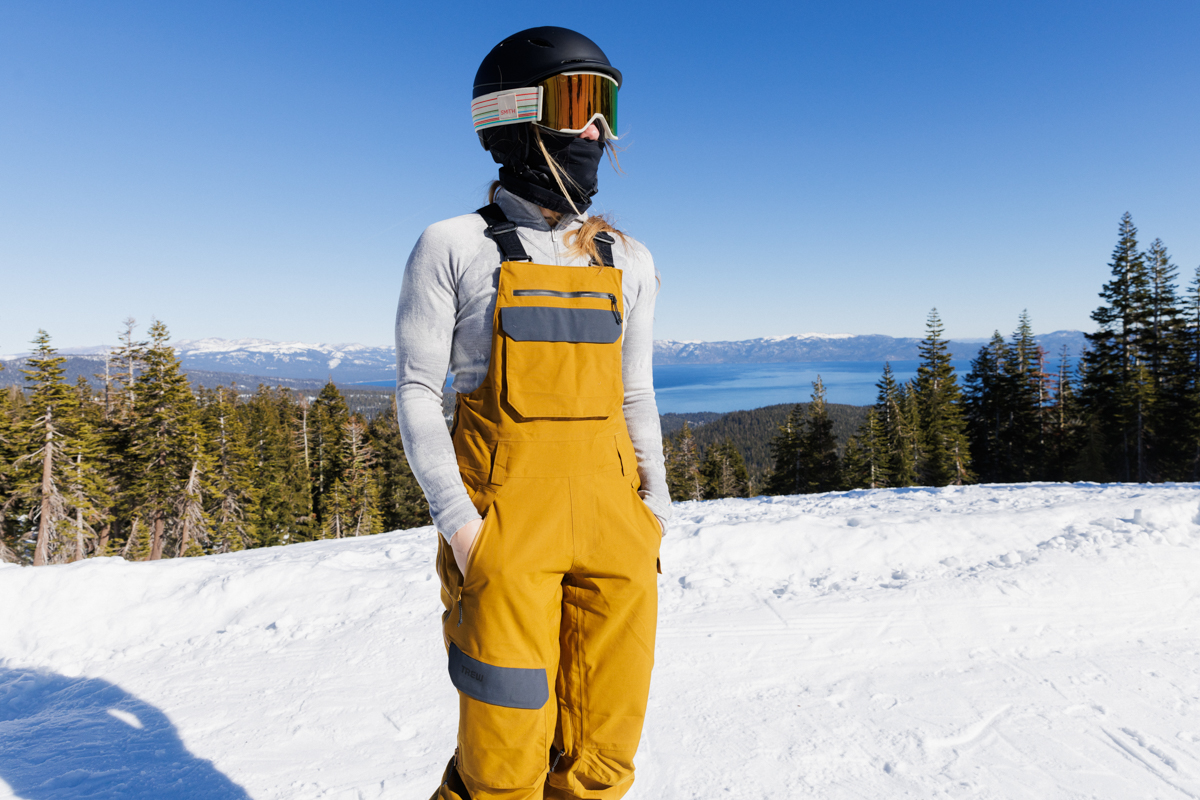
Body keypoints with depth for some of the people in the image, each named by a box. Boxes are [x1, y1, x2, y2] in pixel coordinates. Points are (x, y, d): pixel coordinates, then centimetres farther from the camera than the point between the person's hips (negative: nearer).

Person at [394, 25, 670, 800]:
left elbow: (635, 395, 14)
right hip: (505, 508, -4)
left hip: (611, 513, 4)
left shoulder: (627, 260, 11)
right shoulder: (454, 248, 0)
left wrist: (654, 503, 5)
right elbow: (417, 389, -1)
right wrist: (455, 518, -11)